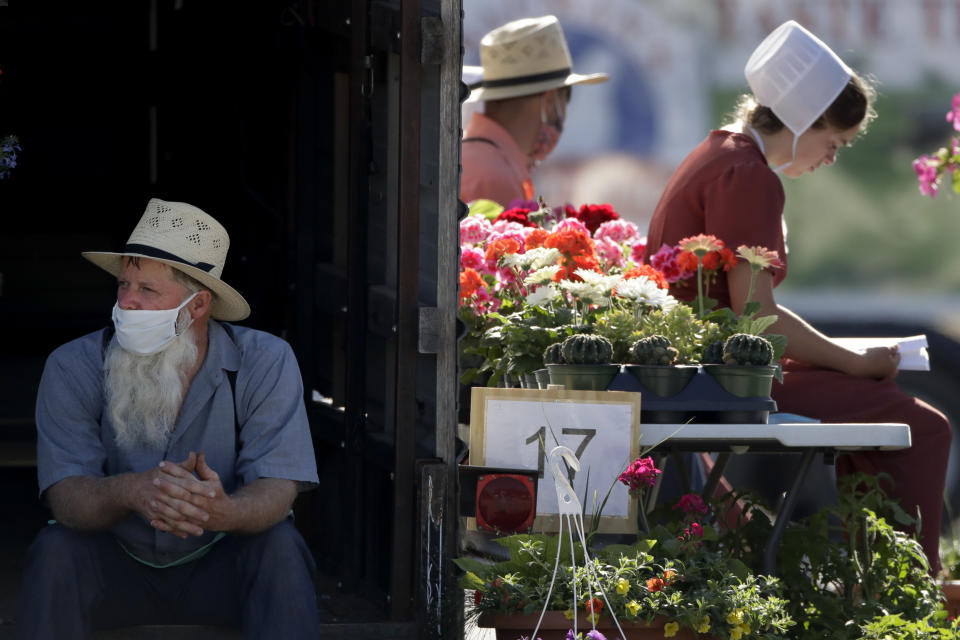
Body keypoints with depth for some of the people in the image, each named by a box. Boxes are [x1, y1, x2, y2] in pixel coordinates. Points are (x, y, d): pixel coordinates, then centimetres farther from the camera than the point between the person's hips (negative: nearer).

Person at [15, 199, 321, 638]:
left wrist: (224, 512, -48)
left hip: (221, 567, 0)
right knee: (55, 549, -29)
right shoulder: (73, 368, -12)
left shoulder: (265, 364, -14)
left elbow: (276, 492, -22)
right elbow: (66, 496, -21)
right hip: (118, 566, 0)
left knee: (281, 546, -30)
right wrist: (130, 491, -45)